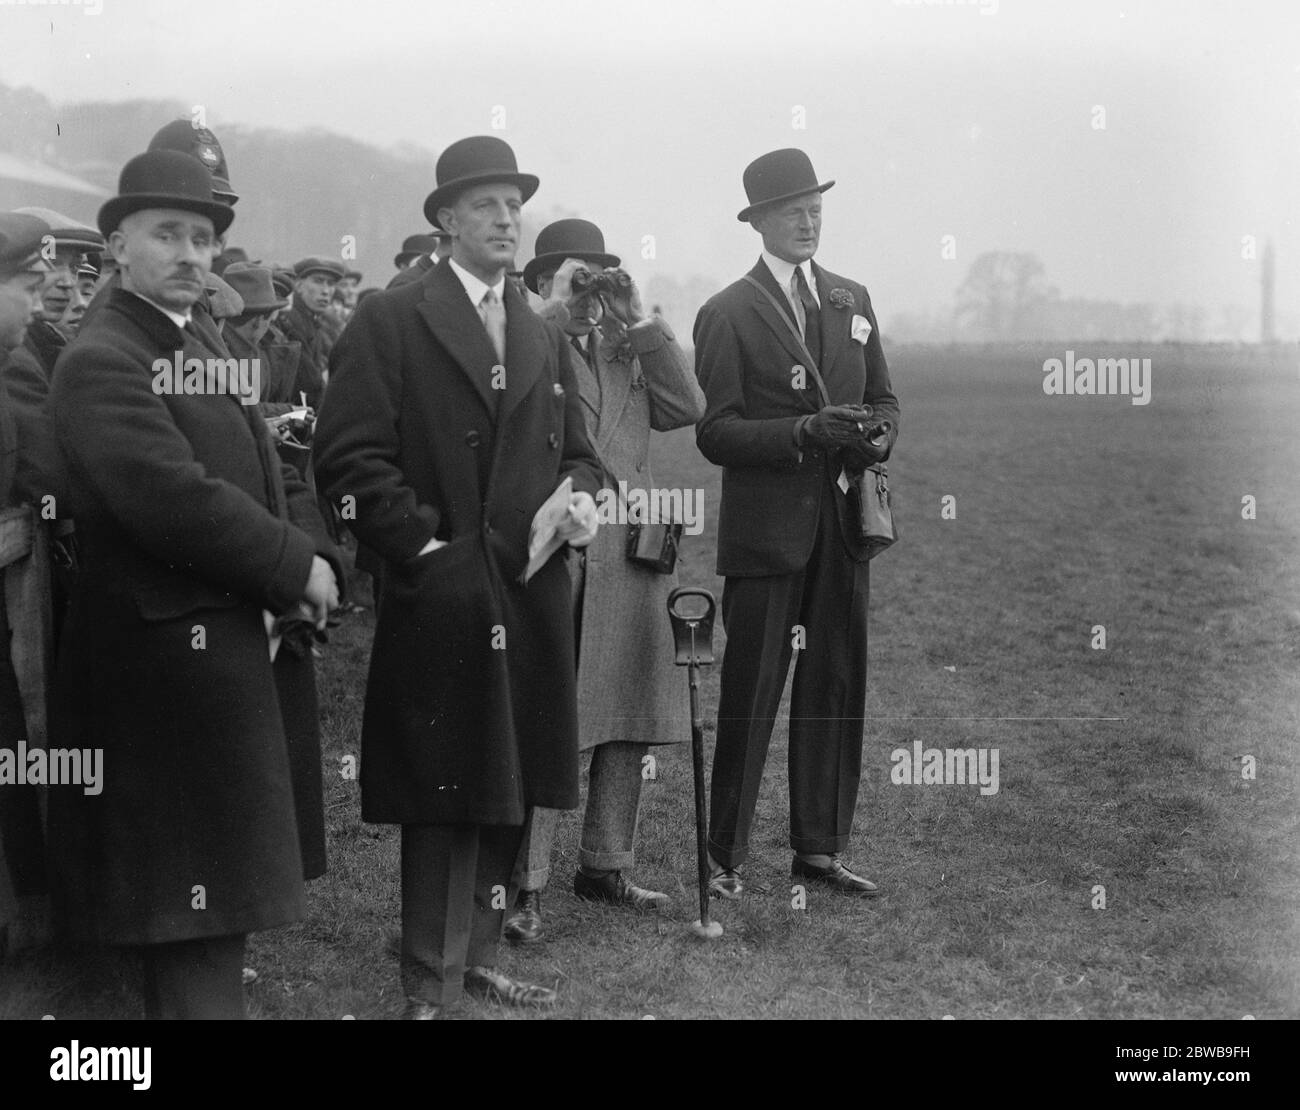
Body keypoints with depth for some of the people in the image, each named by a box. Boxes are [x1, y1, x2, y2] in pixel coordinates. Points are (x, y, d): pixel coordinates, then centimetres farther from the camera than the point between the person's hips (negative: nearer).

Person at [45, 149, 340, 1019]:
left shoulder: (205, 354, 18)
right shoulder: (99, 361, -13)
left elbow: (276, 480, 17)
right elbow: (174, 499, -25)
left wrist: (315, 566, -2)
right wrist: (297, 569, -16)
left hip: (241, 649, 10)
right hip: (168, 661, -9)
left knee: (220, 901, 16)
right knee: (194, 915, -5)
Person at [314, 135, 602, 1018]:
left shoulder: (545, 338, 18)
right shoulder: (391, 322, -3)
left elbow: (575, 449, 22)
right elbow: (351, 453, -9)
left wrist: (581, 497, 1)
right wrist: (420, 545, -13)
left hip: (531, 596, 6)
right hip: (441, 597, -6)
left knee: (510, 793, 10)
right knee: (444, 798, -2)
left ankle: (478, 958, 23)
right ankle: (431, 986, 7)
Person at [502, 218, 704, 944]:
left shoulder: (630, 353, 18)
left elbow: (688, 407, 5)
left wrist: (640, 322, 1)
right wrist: (551, 312, -15)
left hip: (632, 558, 6)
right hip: (551, 556, -6)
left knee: (628, 724, 11)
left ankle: (607, 866, 24)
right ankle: (525, 885, -1)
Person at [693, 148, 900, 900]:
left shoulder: (852, 300, 14)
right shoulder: (728, 315, -4)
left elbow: (884, 397, 18)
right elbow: (715, 432, -9)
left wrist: (878, 435, -5)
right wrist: (804, 431, -21)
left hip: (843, 524, 5)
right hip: (766, 529, -5)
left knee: (838, 690, 8)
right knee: (750, 697, -3)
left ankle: (821, 847, 19)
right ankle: (727, 858, 6)